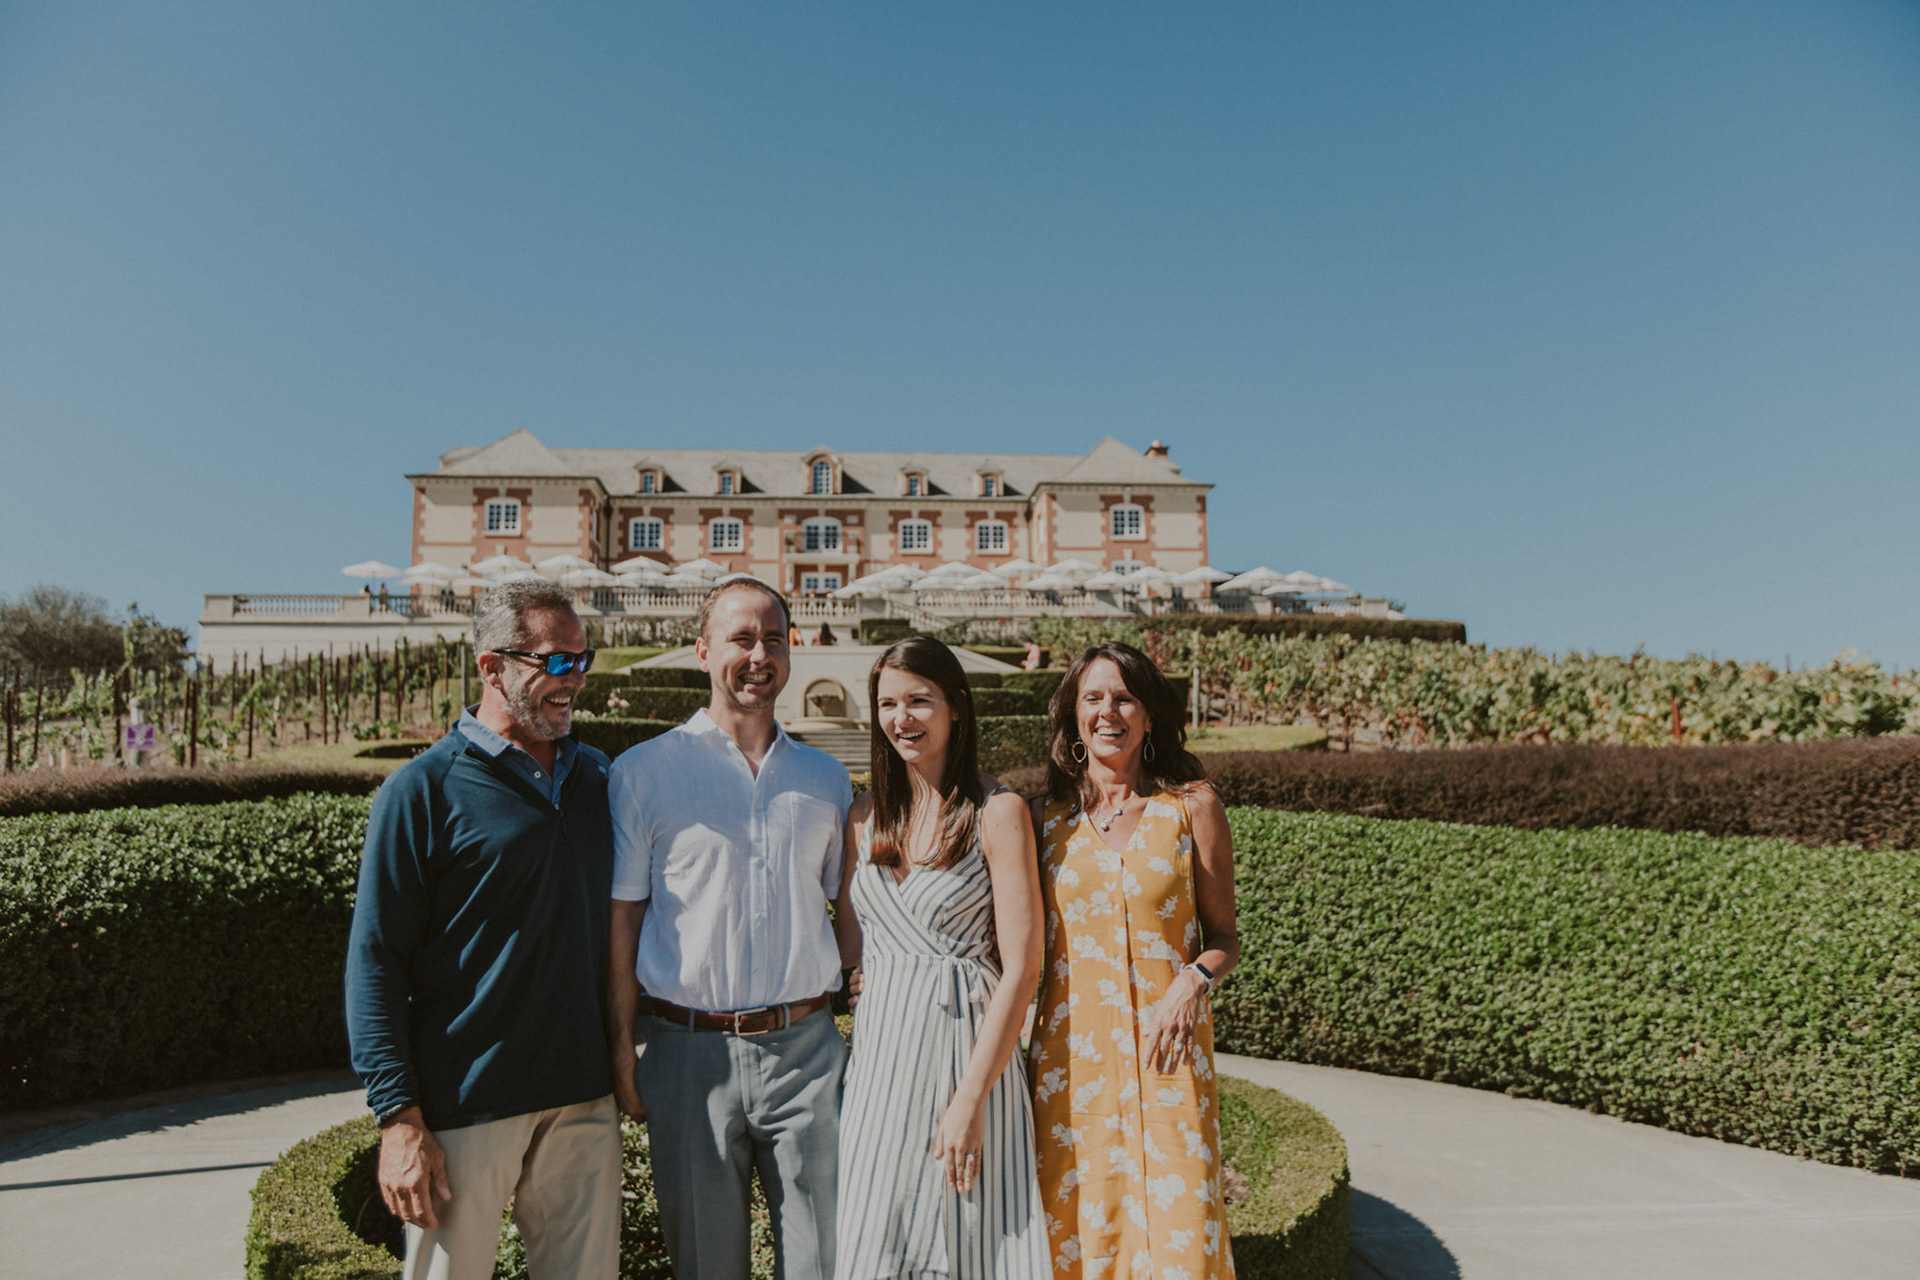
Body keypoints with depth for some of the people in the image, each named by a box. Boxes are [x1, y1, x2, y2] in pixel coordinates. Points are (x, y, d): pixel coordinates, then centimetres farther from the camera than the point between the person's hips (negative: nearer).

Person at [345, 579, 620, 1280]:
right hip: (465, 1107, -4)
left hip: (584, 1098, 5)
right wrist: (399, 1117, -12)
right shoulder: (424, 789, -8)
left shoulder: (595, 774, 8)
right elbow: (375, 959, -9)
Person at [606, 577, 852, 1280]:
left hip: (806, 1048, 2)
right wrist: (621, 1050, -4)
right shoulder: (643, 772, -1)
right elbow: (621, 917, -1)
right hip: (690, 1053, -2)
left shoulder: (826, 778, 8)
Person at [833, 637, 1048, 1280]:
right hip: (878, 1048, 5)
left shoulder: (998, 812, -8)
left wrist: (971, 1098, -15)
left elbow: (1022, 969, -12)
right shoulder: (867, 816, 8)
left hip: (966, 1047, -4)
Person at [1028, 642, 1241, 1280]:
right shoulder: (1047, 817, 6)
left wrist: (1197, 979, -14)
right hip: (1071, 1053, 2)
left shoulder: (1191, 805, 1)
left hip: (1166, 1050, -1)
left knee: (1177, 1228, -1)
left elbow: (1223, 935, 5)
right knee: (1076, 1228, 6)